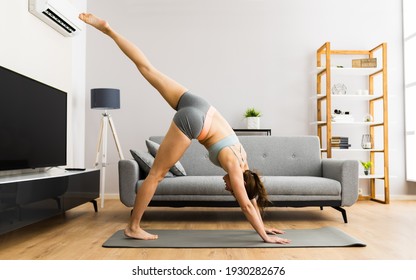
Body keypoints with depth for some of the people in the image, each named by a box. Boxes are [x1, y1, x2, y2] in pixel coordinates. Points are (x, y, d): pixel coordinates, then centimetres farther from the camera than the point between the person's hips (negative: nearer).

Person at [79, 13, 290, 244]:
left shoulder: (242, 159, 14)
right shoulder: (235, 167, -3)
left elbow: (252, 196, 24)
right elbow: (247, 206, 2)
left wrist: (263, 226, 30)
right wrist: (265, 236, 12)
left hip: (195, 107, 7)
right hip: (192, 120, -7)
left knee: (147, 68, 9)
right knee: (157, 174, 1)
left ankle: (108, 29, 16)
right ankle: (133, 228, 14)